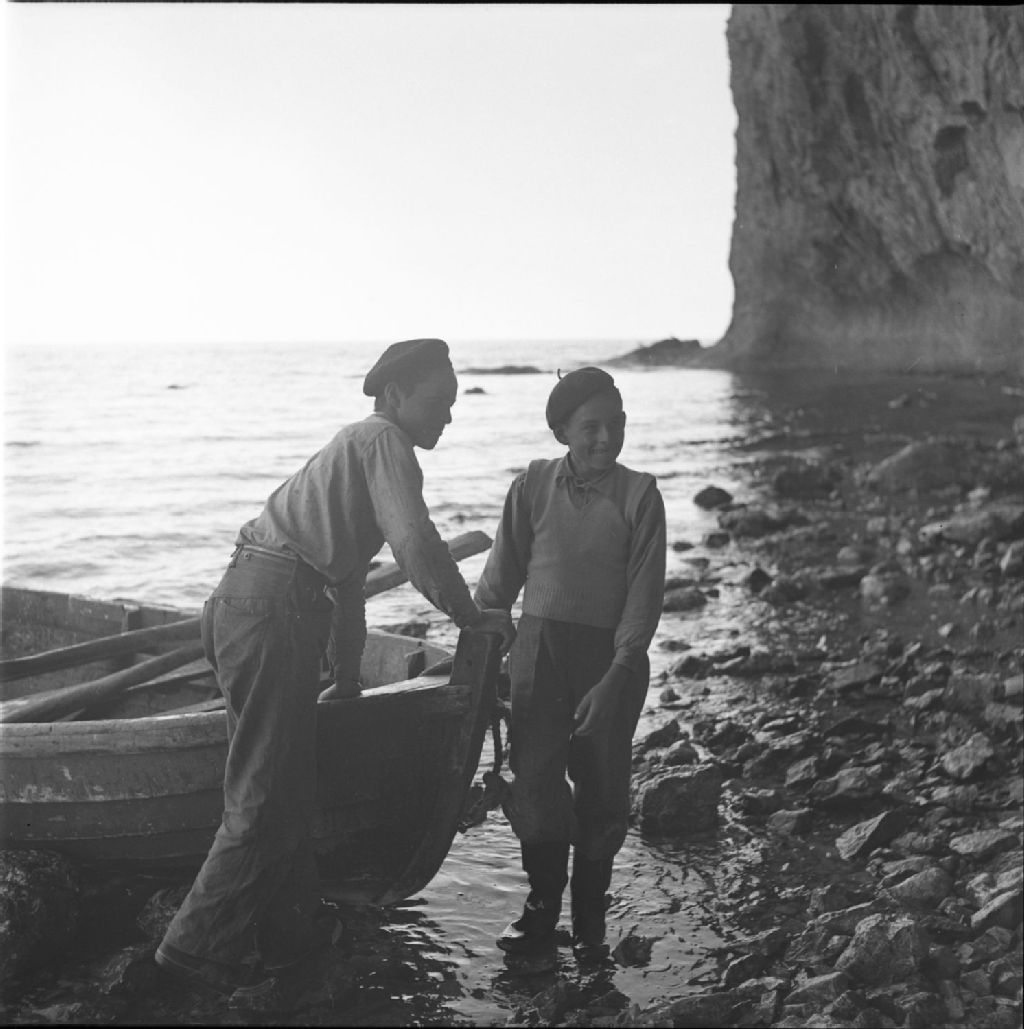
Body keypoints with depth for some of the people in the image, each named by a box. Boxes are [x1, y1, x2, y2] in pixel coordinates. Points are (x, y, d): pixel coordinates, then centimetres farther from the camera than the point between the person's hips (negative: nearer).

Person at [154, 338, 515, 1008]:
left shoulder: (357, 446, 28)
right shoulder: (383, 440, -4)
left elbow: (347, 570, 32)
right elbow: (416, 542, -18)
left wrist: (348, 676, 35)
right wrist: (470, 615, -4)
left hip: (245, 603, 10)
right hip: (271, 607, -10)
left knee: (288, 783, 17)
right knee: (266, 797, -5)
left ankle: (293, 929, 28)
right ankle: (199, 946, 2)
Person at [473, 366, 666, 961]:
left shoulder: (639, 495, -5)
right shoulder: (535, 485, 0)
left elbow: (645, 595, -8)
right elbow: (501, 578, 5)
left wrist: (616, 677, -16)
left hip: (611, 655, -1)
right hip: (539, 646, 1)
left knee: (602, 792, 6)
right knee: (533, 779, -2)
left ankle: (590, 921, 23)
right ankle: (543, 906, 18)